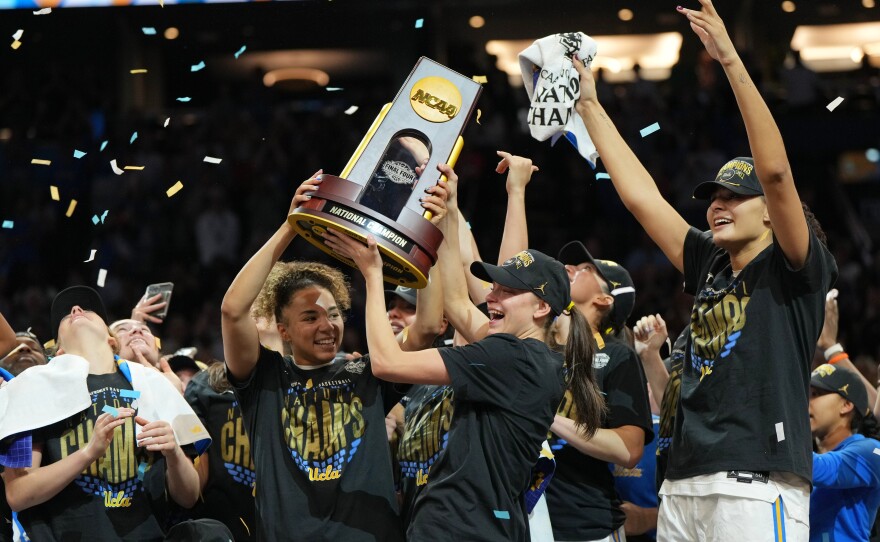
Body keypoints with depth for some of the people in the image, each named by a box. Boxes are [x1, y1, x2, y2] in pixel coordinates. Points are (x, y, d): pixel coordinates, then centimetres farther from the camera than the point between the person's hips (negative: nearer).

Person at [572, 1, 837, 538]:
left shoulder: (795, 270, 2)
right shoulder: (709, 266, 20)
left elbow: (775, 171, -11)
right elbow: (641, 194, 23)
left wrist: (732, 61, -16)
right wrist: (590, 106, 24)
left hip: (757, 488, -7)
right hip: (685, 487, 7)